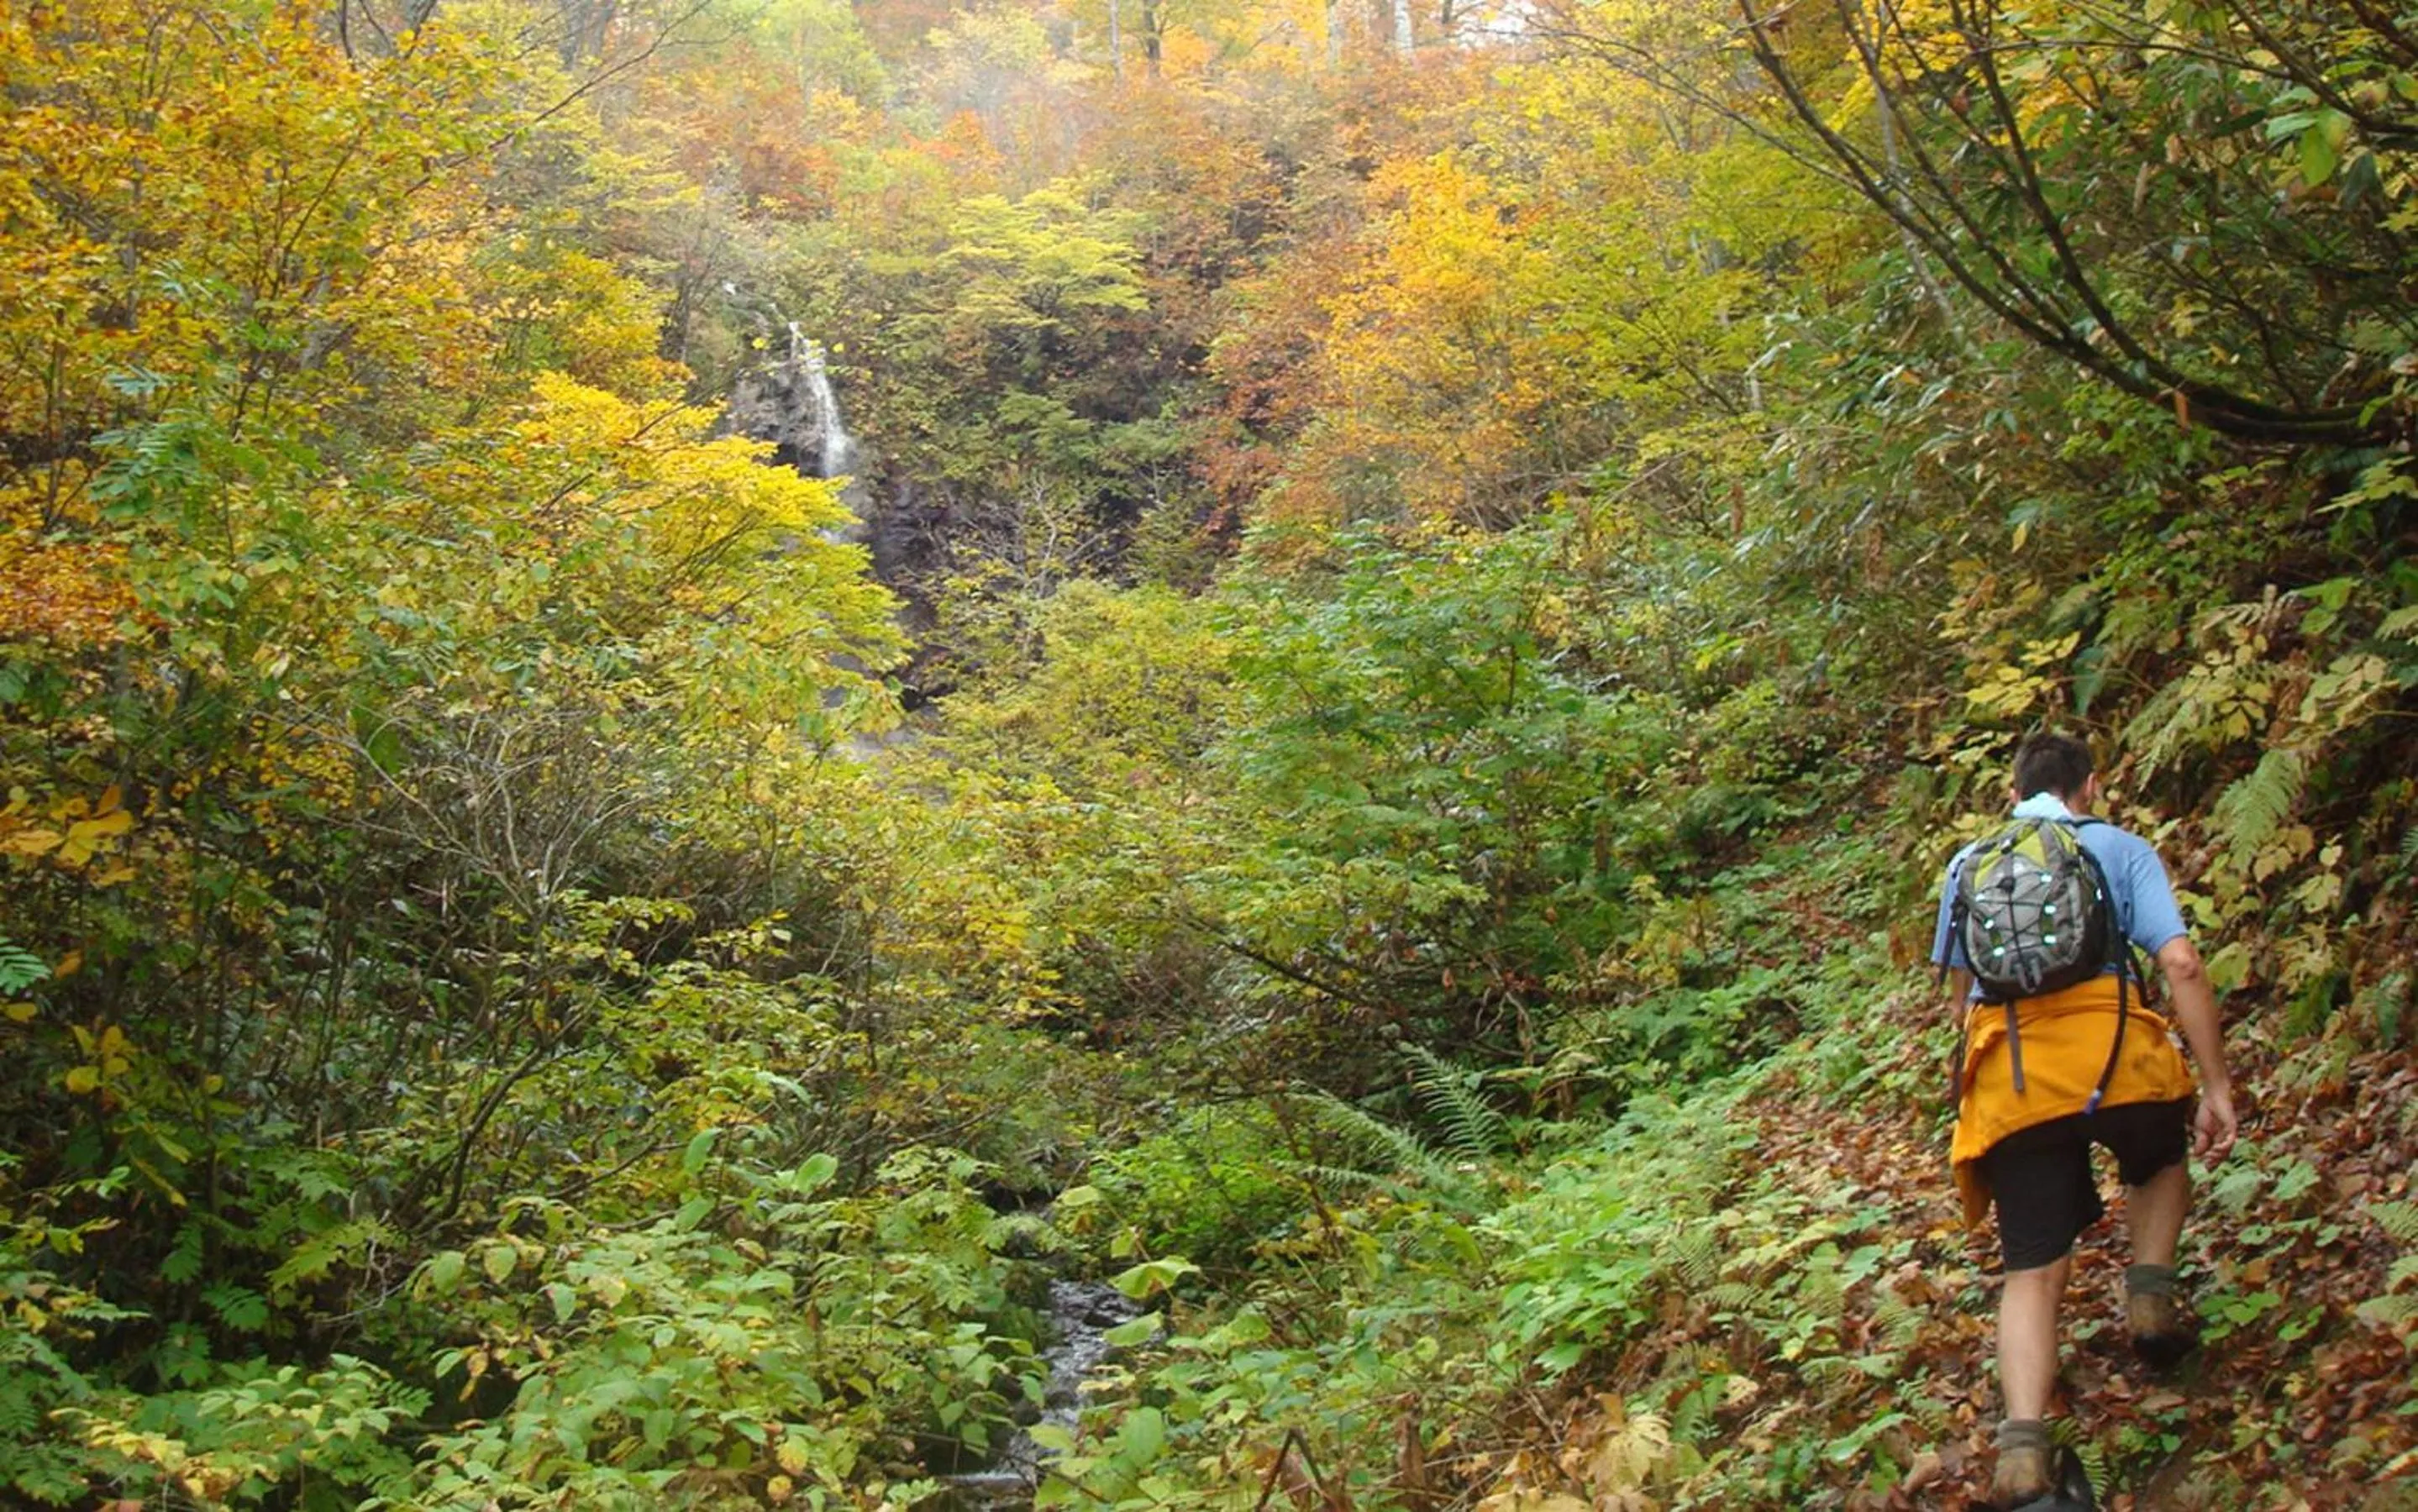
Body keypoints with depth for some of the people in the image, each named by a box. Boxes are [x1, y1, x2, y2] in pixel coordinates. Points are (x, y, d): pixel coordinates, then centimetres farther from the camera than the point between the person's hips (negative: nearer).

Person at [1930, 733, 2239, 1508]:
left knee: (2033, 1270, 5)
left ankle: (2024, 1447, -13)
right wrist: (2216, 1085, 1)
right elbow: (2181, 965, -1)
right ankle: (2150, 1295, 14)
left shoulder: (1968, 863, 21)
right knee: (2160, 1161, 34)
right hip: (2114, 1051, -1)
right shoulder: (2122, 849, 11)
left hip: (2006, 1078, 2)